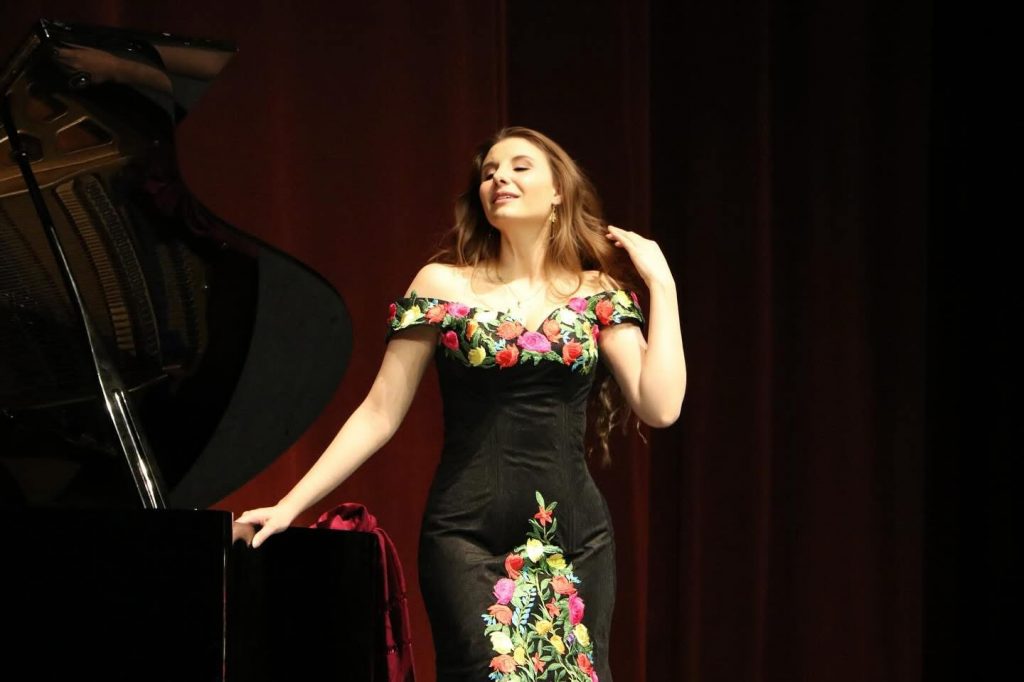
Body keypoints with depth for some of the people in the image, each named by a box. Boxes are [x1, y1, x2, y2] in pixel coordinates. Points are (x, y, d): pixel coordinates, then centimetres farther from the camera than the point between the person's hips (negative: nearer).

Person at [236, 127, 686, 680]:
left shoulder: (597, 295, 7)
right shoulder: (443, 286, 3)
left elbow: (661, 407, -4)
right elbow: (379, 415, 3)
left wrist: (662, 285, -2)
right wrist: (289, 507, -3)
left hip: (577, 538, 2)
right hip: (468, 538, -2)